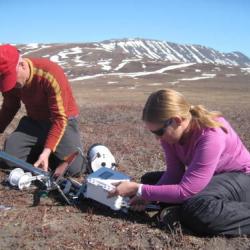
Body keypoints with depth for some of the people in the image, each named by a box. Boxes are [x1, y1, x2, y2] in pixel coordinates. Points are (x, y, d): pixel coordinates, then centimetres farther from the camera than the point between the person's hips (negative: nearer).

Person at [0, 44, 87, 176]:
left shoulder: (50, 75, -30)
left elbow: (60, 118, -28)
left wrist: (47, 151, -34)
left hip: (62, 120, -4)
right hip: (33, 121, 5)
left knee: (73, 167, -21)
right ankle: (38, 150, 12)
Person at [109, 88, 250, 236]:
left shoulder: (210, 136, -35)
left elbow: (185, 191, -35)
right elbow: (174, 173, -8)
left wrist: (138, 190, -30)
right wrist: (146, 194, -23)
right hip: (209, 176, 8)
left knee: (195, 210, -37)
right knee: (149, 180, 3)